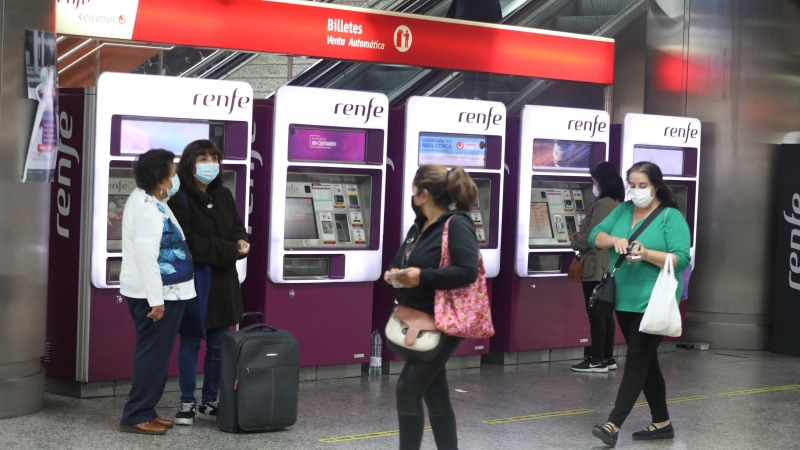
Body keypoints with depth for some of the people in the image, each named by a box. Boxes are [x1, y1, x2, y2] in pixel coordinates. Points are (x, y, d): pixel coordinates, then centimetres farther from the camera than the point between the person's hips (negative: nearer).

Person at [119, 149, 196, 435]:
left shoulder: (147, 198, 9)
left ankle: (144, 411, 22)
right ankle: (136, 416, 0)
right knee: (153, 353, -5)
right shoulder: (149, 211, -21)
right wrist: (156, 300, -26)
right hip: (156, 293, -11)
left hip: (163, 291, 11)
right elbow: (145, 257, -26)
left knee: (154, 352, 15)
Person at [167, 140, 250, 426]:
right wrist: (228, 250, -18)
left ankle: (210, 403, 20)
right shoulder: (180, 199, -12)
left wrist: (241, 242, -10)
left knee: (218, 346, 10)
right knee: (190, 344, 3)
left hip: (222, 281, 6)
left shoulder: (223, 196, 11)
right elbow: (188, 242, -19)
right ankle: (187, 404, 12)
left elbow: (237, 227, 14)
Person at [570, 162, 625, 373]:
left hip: (597, 267, -10)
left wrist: (575, 242, -2)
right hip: (610, 265, 10)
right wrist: (582, 236, 14)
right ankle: (607, 357, 16)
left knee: (595, 313, -5)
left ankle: (598, 359, -3)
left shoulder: (603, 204, -18)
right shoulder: (618, 204, 12)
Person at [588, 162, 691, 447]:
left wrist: (646, 254, -28)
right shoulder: (623, 211, 10)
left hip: (653, 303, -7)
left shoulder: (671, 217, -7)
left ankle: (613, 426, -16)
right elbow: (595, 236, 4)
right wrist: (614, 240, -16)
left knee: (636, 361, -11)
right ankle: (662, 423, 24)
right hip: (625, 301, 7)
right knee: (646, 361, 13)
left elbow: (681, 259, -14)